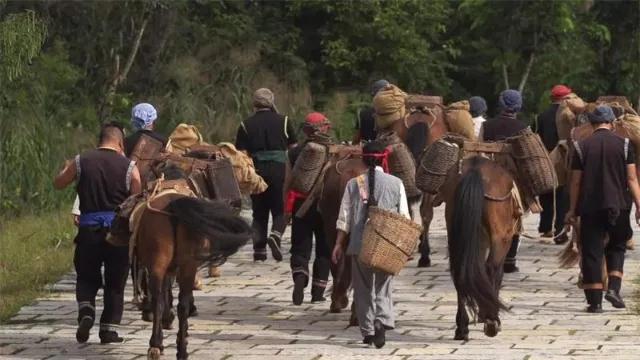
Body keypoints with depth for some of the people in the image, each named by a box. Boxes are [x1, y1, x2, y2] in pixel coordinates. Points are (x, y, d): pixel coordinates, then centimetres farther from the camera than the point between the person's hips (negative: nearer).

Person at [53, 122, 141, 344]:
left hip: (88, 228, 1)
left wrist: (66, 169, 35)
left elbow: (58, 184, 15)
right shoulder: (129, 167, -3)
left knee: (86, 277, 16)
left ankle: (86, 311, -9)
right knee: (115, 283, 11)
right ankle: (109, 329, 9)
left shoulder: (80, 162, 1)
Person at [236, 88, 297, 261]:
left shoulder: (246, 125, 5)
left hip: (256, 170, 1)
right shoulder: (283, 121, 5)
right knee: (280, 210, 6)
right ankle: (276, 235, -20)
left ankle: (259, 249, 6)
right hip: (279, 169, -1)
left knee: (259, 212, 10)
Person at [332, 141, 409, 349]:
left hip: (359, 244, 0)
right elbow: (404, 217, -1)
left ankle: (368, 331, 12)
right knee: (383, 287, 8)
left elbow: (344, 218, 1)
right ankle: (382, 322, -14)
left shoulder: (353, 184, 0)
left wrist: (339, 244, 7)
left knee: (363, 289, 11)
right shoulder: (396, 183, -1)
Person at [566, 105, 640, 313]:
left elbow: (576, 182, 1)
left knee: (592, 252, 3)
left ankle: (594, 301, 0)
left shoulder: (582, 147, -1)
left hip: (590, 207, 0)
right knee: (617, 246, 18)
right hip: (618, 206, 0)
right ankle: (614, 288, 0)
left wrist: (573, 210, 9)